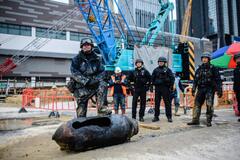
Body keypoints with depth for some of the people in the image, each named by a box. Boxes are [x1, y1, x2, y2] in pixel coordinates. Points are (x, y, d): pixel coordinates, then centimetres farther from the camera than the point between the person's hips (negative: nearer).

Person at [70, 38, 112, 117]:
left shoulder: (97, 59, 11)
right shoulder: (76, 59, 4)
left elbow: (101, 72, 7)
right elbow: (74, 73, -8)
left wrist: (96, 80, -14)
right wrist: (86, 81, -20)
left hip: (94, 84, 2)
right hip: (81, 88, -1)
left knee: (102, 85, -29)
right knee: (81, 109, -3)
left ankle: (101, 108, -27)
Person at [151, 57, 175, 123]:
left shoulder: (167, 70, 2)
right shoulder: (155, 70, 11)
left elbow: (172, 78, 0)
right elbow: (152, 78, 17)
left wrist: (171, 86, -5)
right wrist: (153, 85, 9)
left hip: (165, 88, -3)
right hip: (157, 88, 3)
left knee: (167, 102, 0)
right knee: (157, 103, 5)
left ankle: (169, 117, 8)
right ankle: (156, 116, 14)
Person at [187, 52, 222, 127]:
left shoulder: (213, 69, 1)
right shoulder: (199, 69, 12)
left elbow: (218, 80, -2)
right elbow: (195, 80, 15)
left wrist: (219, 90, -8)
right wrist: (193, 89, 9)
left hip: (209, 89, -4)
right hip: (200, 89, 4)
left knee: (209, 105, -5)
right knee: (197, 104, 2)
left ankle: (209, 121, 6)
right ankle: (195, 120, 7)